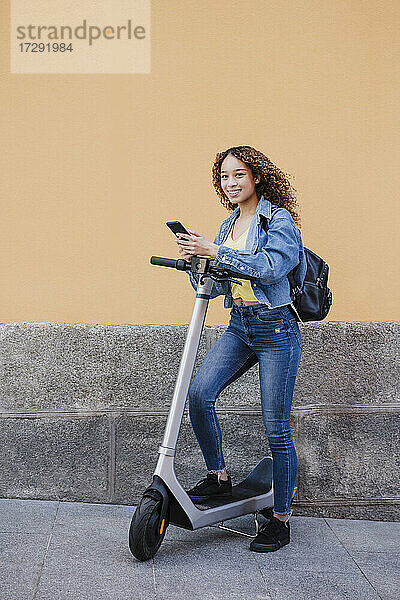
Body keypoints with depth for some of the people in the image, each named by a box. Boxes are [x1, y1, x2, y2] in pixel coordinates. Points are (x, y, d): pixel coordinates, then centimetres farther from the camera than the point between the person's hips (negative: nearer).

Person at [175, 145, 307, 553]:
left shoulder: (279, 219, -6)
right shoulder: (228, 226, 14)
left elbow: (270, 267, -22)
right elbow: (214, 286, 11)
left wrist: (215, 252, -24)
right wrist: (193, 259, -7)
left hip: (276, 330, -6)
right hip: (239, 327, 6)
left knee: (277, 429, -1)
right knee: (199, 392, -14)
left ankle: (280, 520, 13)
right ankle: (218, 477, 7)